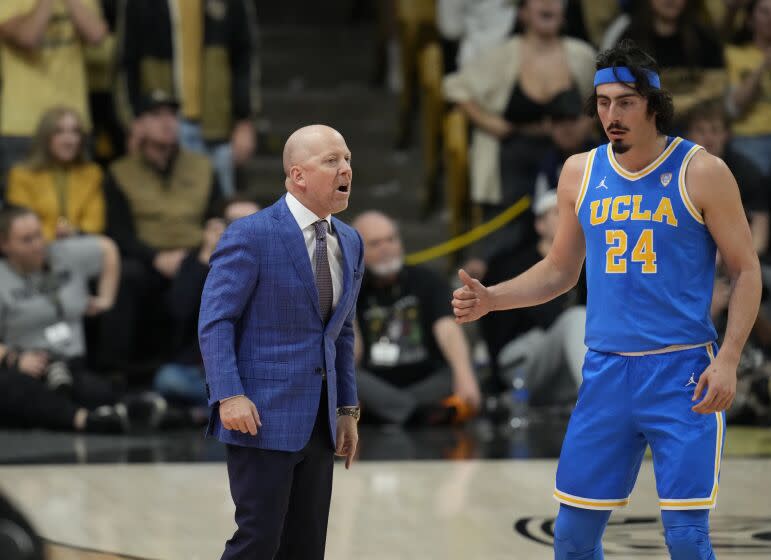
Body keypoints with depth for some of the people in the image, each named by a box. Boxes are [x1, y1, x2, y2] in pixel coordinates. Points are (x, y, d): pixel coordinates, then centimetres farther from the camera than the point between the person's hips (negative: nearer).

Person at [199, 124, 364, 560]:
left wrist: (347, 409, 14)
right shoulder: (251, 235, -9)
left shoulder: (350, 243, 11)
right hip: (265, 415, -7)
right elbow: (215, 321, -11)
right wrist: (229, 395, -21)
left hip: (319, 421, 7)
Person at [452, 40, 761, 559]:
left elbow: (746, 271, -2)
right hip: (606, 373, 4)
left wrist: (728, 361, -13)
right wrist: (491, 300, 3)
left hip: (684, 375, -4)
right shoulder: (581, 172, 7)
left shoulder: (701, 172, -5)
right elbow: (560, 269, 18)